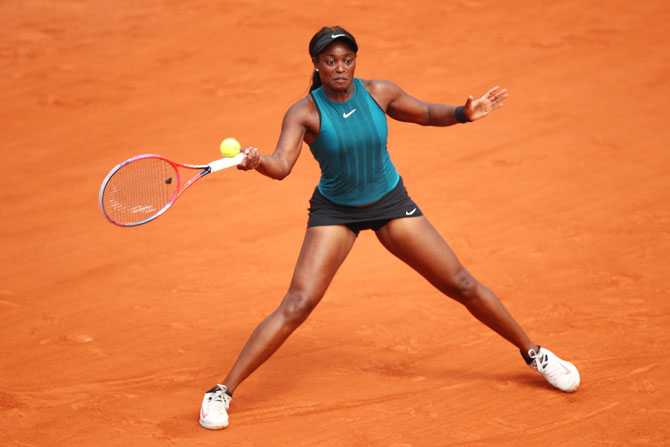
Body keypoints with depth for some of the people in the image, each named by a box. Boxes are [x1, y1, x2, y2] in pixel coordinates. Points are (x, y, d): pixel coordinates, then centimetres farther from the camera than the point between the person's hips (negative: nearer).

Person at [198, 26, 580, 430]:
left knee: (462, 285, 4)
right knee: (297, 305, -17)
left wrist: (463, 113, -11)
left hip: (390, 203, 2)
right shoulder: (304, 113, -19)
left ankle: (533, 352, 24)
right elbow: (282, 166, -33)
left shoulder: (379, 93, -11)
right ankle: (222, 392, -10)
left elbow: (425, 114, 8)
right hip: (334, 211, -2)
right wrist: (258, 162, -56)